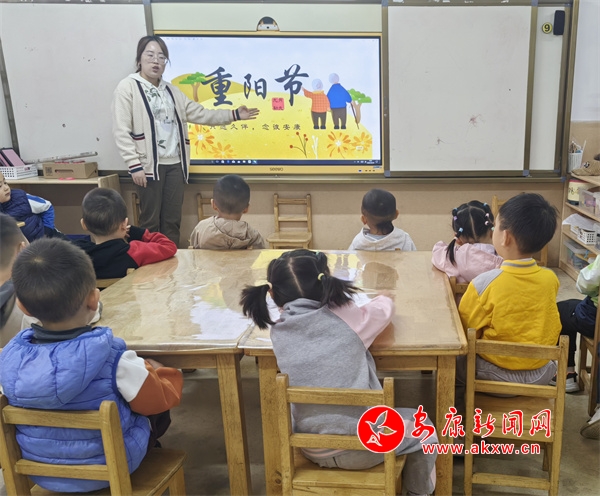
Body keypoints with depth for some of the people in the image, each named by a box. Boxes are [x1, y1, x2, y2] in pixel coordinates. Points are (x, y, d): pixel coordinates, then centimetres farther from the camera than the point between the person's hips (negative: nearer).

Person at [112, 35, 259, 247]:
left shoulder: (171, 90, 17)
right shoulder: (128, 88, -3)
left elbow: (200, 114, 16)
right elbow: (121, 131, -10)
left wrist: (234, 115, 11)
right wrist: (135, 165, -17)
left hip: (175, 164, 6)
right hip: (149, 165, -6)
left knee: (173, 220, 8)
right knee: (150, 221, 0)